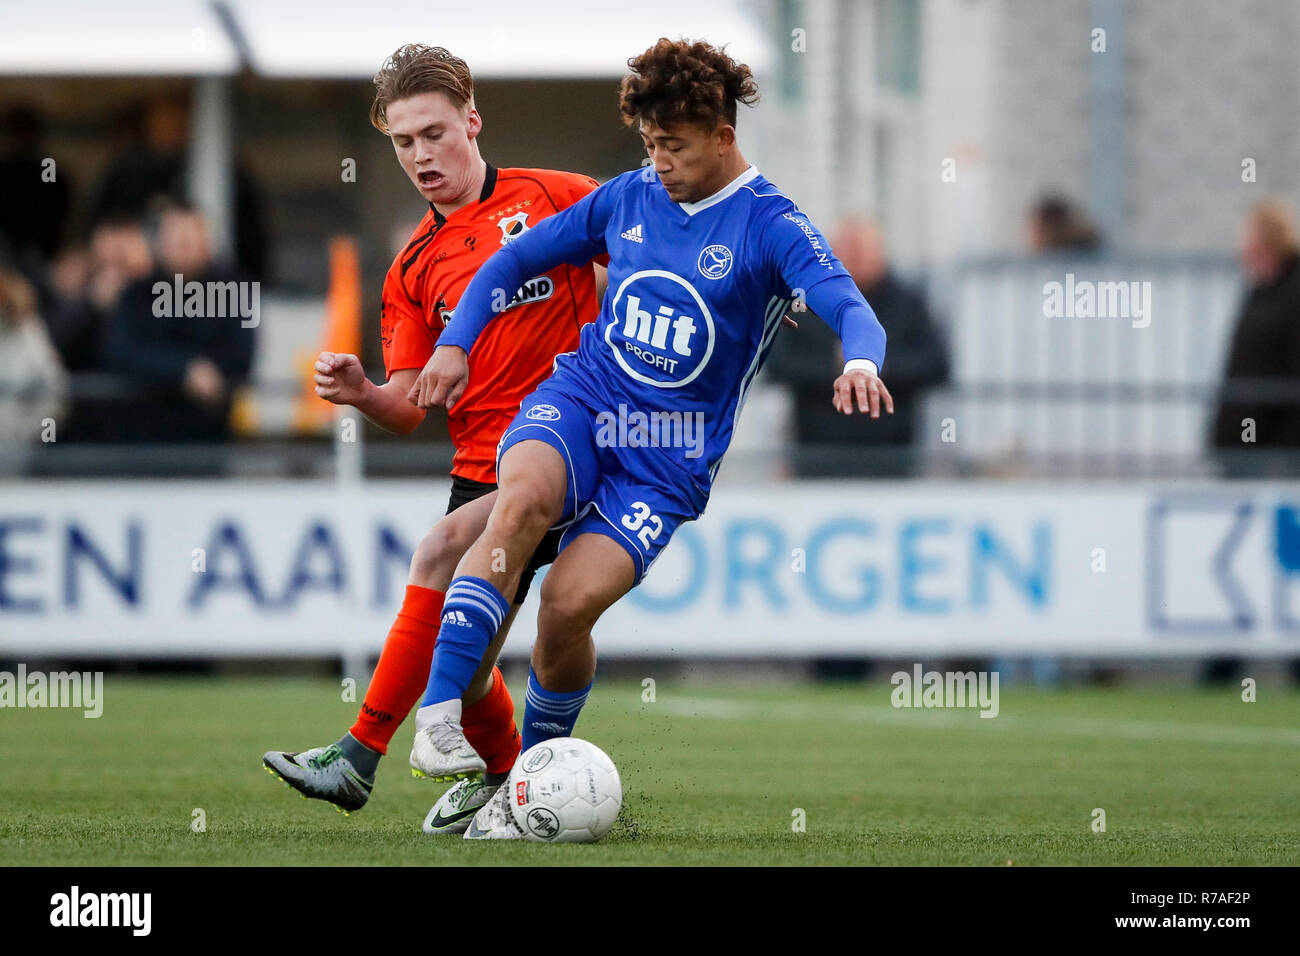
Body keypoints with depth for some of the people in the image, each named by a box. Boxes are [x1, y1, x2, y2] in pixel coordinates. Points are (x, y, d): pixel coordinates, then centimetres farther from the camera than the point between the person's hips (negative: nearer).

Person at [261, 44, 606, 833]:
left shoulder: (553, 198, 2)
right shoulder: (414, 270, 14)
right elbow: (410, 407, 9)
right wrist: (363, 394, -12)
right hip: (481, 464, 5)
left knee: (444, 552, -27)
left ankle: (361, 756, -27)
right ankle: (504, 775, 30)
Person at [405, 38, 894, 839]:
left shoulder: (770, 226, -7)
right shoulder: (629, 198, 8)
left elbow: (848, 306, -23)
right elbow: (517, 260, 20)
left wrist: (860, 361, -46)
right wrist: (457, 343, 7)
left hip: (668, 461, -3)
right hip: (580, 401, 3)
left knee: (569, 603, -19)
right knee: (523, 495, -32)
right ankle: (439, 720, -38)